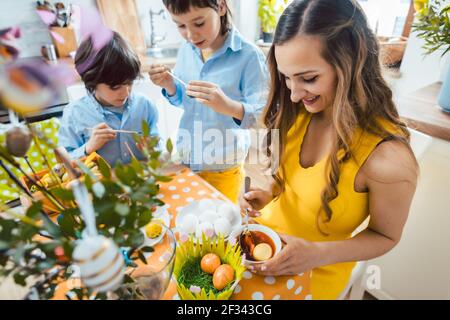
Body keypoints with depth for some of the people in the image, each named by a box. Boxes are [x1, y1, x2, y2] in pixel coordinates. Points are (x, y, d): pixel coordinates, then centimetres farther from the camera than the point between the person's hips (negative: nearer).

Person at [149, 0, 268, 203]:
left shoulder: (248, 56, -19)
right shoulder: (185, 51, -1)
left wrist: (229, 106, -39)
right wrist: (169, 86, -10)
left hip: (223, 171, -5)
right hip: (183, 162, 5)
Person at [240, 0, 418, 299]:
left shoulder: (389, 159, -31)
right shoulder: (300, 112, -14)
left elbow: (385, 237, -15)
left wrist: (319, 254, -29)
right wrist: (270, 194, -16)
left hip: (313, 274, -5)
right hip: (266, 240, 5)